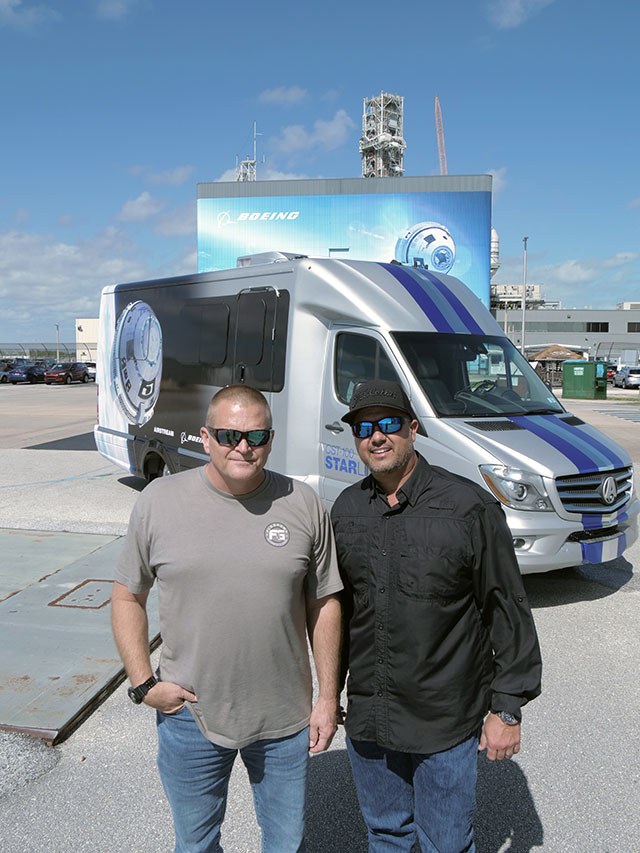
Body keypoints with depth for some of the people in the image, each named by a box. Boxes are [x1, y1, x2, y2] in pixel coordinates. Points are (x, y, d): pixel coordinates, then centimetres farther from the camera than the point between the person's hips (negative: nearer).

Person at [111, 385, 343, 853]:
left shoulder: (303, 505, -6)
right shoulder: (159, 501, -7)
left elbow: (324, 604, 1)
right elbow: (129, 595, 2)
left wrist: (328, 697, 1)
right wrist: (143, 682, -6)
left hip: (286, 718, 0)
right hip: (189, 713, 0)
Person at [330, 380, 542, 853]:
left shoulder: (468, 506, -15)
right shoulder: (347, 508, 0)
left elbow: (508, 611, -9)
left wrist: (507, 709, -7)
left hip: (446, 725, -4)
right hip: (366, 718, 5)